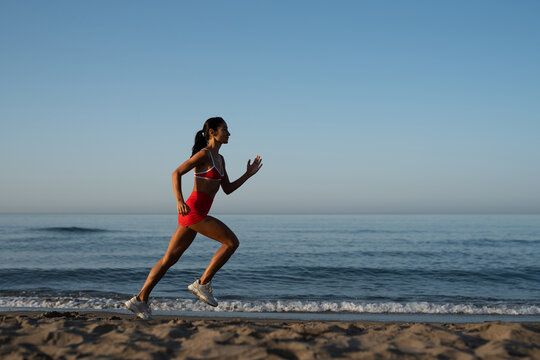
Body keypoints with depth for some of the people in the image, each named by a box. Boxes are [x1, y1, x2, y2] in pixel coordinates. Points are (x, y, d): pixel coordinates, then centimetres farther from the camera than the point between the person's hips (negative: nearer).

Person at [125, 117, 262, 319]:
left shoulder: (219, 159, 19)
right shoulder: (204, 153, -8)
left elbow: (228, 189, 21)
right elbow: (176, 173, -13)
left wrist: (248, 174, 14)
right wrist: (180, 201, -25)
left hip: (195, 214, 9)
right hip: (193, 211, -9)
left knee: (169, 259, 7)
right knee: (232, 242, -6)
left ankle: (140, 300, 9)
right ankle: (202, 283, -2)